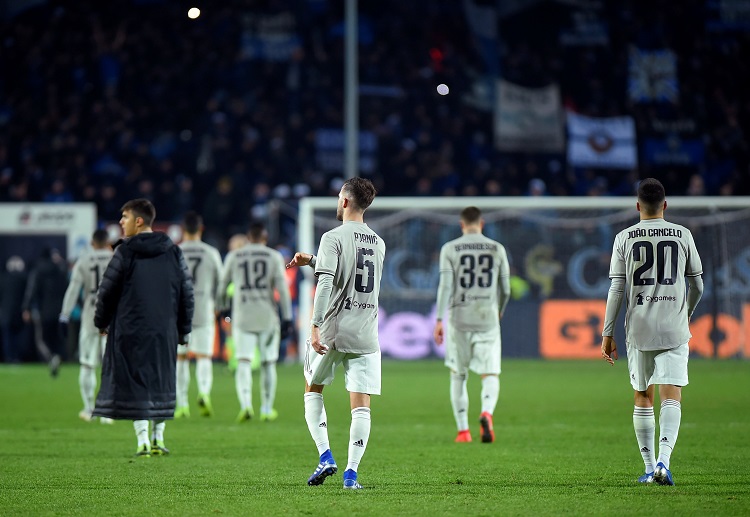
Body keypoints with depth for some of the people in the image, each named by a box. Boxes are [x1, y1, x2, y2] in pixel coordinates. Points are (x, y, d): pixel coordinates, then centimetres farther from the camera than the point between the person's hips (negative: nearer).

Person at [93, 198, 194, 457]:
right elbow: (187, 292, 9)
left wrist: (102, 322, 12)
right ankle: (158, 440, 13)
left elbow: (107, 290, -3)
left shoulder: (125, 252, -6)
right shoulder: (173, 252, 7)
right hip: (164, 331, 4)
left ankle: (143, 442, -7)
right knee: (160, 382, 14)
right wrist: (183, 329, 16)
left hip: (130, 331, -4)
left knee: (134, 382, -1)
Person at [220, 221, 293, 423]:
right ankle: (267, 409, 15)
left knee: (244, 362, -4)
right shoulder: (274, 257, 2)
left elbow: (223, 285, 14)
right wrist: (287, 318, -5)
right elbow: (282, 288, -5)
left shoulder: (233, 257, 6)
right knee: (268, 364, 10)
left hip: (242, 317, 0)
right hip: (267, 316, 0)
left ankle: (246, 404, -24)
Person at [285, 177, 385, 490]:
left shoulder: (334, 238, -8)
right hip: (365, 335, 4)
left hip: (332, 331, -4)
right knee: (361, 404, 2)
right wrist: (312, 261, 27)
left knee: (313, 390, 16)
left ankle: (325, 457, 3)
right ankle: (351, 472, -5)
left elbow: (325, 283, -19)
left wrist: (316, 326, -21)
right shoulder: (378, 244, 13)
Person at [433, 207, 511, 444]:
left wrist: (439, 320, -8)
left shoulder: (450, 249, 0)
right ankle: (487, 413, -27)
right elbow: (505, 289, 8)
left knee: (458, 375, 12)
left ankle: (463, 430, 10)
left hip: (458, 318, 0)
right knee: (490, 375, 2)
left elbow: (445, 285, -8)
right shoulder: (497, 249, 5)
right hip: (488, 318, 0)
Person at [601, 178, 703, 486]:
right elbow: (697, 285, 9)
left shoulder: (624, 238, 1)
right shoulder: (683, 235, 3)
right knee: (671, 395, -5)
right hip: (674, 328, -1)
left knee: (642, 397, 12)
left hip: (638, 329, 1)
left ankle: (649, 466, 15)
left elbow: (616, 289, -2)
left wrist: (607, 334, 3)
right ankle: (663, 461, -22)